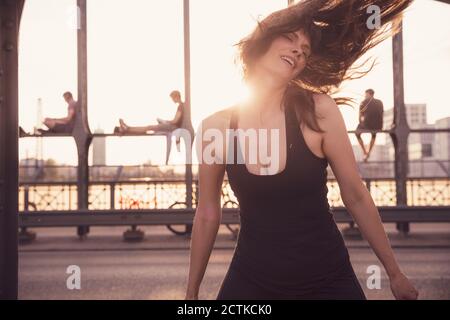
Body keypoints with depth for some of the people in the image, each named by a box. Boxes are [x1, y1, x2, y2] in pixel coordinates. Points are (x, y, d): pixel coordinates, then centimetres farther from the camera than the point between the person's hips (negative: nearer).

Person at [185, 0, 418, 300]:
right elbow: (207, 215, 2)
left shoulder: (319, 112, -13)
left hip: (327, 279, 0)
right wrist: (191, 291, 11)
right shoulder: (215, 127, -9)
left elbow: (356, 197, -4)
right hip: (250, 280, 1)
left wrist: (395, 272, 4)